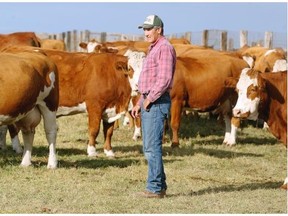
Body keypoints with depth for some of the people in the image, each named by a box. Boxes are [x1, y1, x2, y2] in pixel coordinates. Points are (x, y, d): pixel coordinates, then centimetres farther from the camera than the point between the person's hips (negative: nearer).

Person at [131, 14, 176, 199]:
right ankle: (160, 186, 17)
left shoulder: (164, 47, -11)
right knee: (149, 148, 11)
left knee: (152, 147, -11)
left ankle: (155, 189, -9)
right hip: (148, 103, 10)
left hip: (157, 103, -10)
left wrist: (149, 99, -15)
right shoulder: (153, 49, 20)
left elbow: (164, 79, -20)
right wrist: (139, 103, 20)